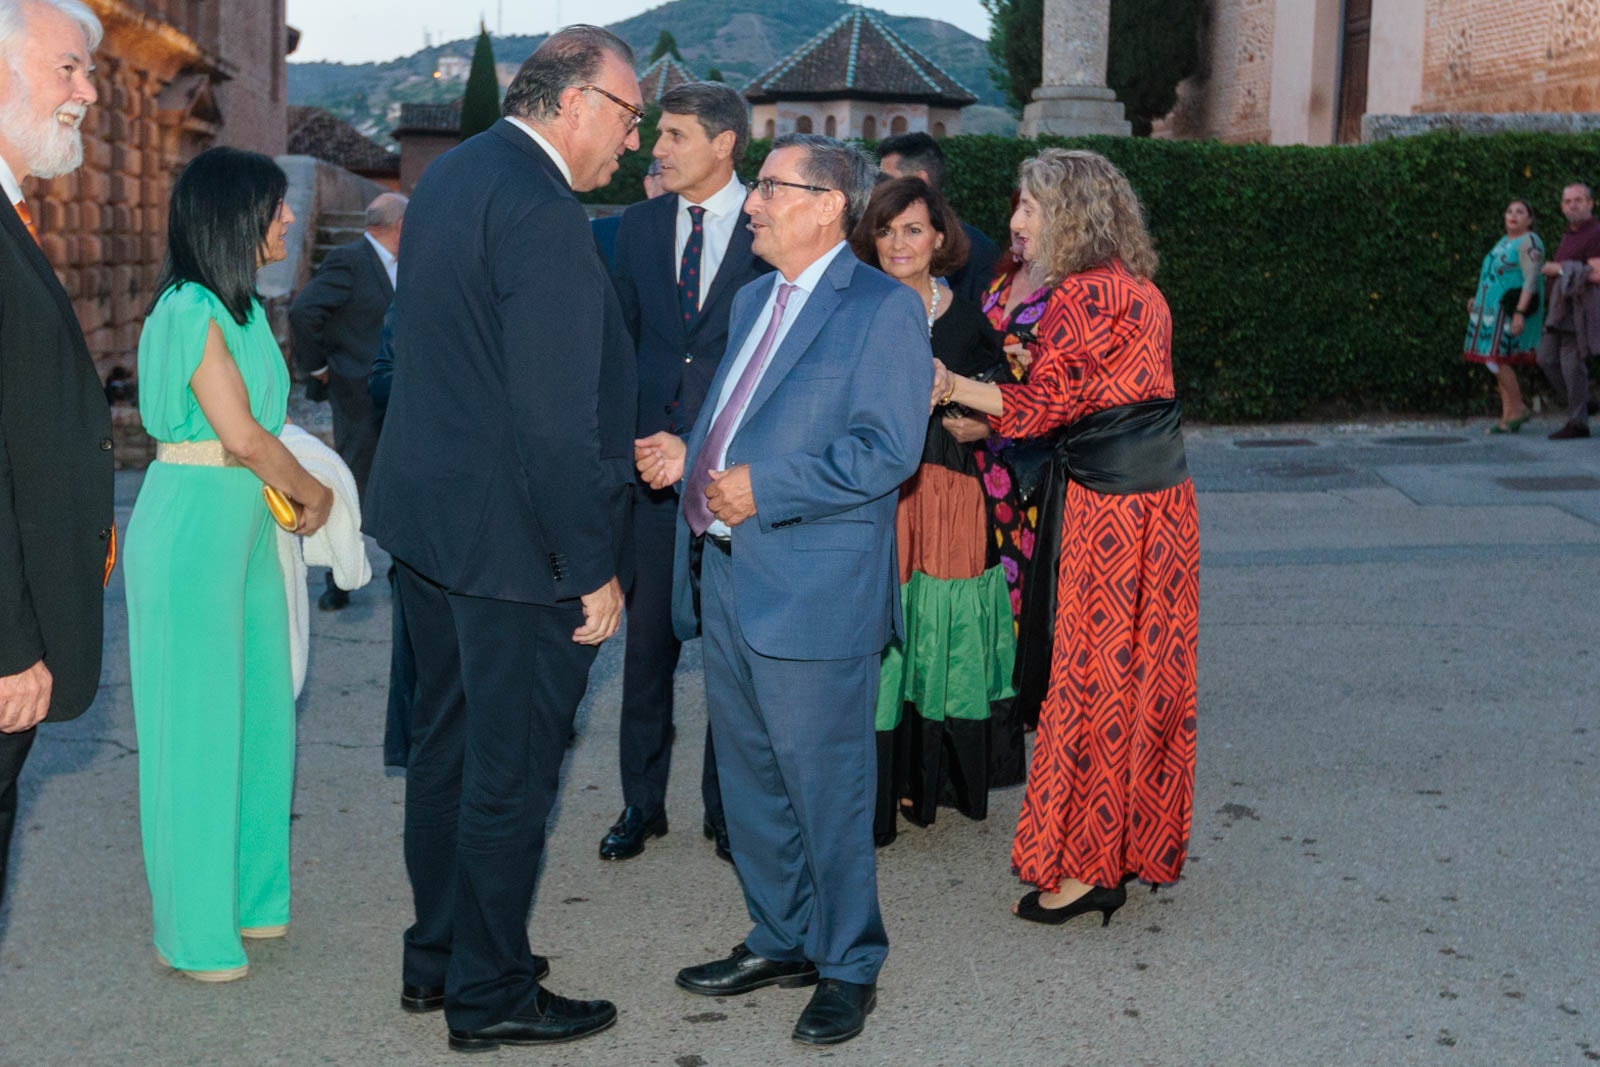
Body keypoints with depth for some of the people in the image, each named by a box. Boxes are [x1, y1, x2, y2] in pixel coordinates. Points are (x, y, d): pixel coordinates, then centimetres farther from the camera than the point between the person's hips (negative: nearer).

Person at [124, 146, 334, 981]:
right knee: (196, 723, 0)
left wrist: (294, 491, 0)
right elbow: (241, 435, -18)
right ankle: (194, 929, 11)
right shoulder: (191, 309, -15)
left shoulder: (238, 307, 13)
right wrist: (313, 494, -4)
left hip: (243, 523, 9)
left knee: (257, 711, 13)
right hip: (193, 525, -9)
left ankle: (249, 895, 27)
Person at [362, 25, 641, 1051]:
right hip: (513, 541, -10)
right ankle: (489, 994, 18)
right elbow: (555, 418, -24)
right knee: (511, 769, 3)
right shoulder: (542, 214, -21)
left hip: (427, 515, 10)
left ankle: (436, 956, 34)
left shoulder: (450, 174, 10)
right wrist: (594, 569, -18)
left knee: (447, 742, 19)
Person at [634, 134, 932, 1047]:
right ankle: (782, 940, 33)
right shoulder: (754, 301, 17)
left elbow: (887, 449, -18)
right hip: (728, 578, 9)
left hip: (814, 592, -8)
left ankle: (850, 966, 18)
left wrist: (763, 488, -20)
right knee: (750, 778, 17)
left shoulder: (882, 308, -10)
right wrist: (686, 455, 5)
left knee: (827, 787, 2)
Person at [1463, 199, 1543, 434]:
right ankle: (1509, 418, 8)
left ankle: (1518, 408, -1)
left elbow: (1531, 280, -20)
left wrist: (1520, 313, -27)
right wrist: (1479, 300, 15)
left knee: (1495, 360, -12)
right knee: (1502, 364, 6)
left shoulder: (1529, 242, -12)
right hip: (1498, 310, 9)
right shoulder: (1506, 242, 17)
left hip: (1512, 310, -9)